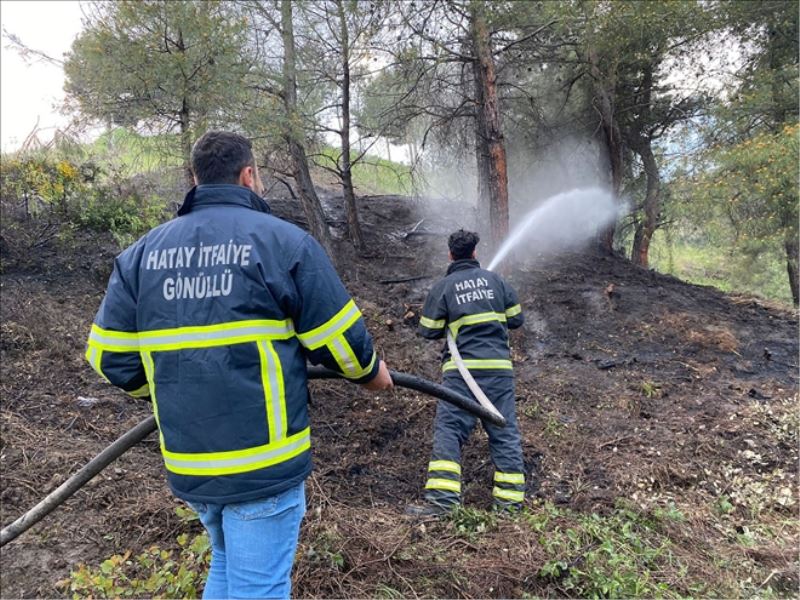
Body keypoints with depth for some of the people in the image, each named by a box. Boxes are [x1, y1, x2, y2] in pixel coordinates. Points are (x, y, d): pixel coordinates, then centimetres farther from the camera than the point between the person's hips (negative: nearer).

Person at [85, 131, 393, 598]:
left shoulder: (142, 253, 5)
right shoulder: (284, 241, -10)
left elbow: (111, 355, 6)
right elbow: (339, 339, -8)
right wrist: (371, 372, 13)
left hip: (188, 461, 6)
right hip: (264, 462, -6)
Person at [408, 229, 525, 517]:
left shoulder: (442, 287, 1)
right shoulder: (495, 279, 9)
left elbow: (428, 331, 2)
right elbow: (516, 319, 12)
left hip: (462, 369, -3)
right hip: (499, 366, 3)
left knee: (448, 429, -3)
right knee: (504, 431, 9)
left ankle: (442, 497, -11)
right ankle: (510, 497, 12)